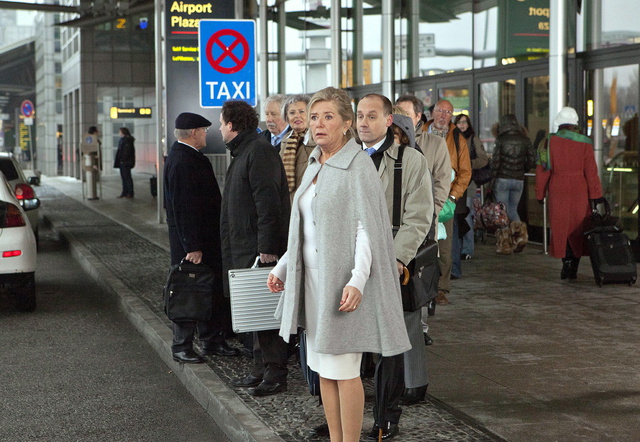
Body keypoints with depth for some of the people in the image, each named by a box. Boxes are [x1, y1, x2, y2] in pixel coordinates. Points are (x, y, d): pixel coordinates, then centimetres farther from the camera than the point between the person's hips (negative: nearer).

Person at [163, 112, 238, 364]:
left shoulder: (191, 157, 14)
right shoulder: (181, 161, -18)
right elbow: (184, 208, -22)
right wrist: (192, 246, -23)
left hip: (206, 239, 10)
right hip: (191, 241, -10)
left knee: (213, 292, 13)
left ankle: (212, 342, 22)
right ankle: (182, 346, 9)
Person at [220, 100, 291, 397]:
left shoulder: (259, 151, -15)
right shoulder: (243, 152, 19)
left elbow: (268, 202, -22)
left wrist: (266, 247, -24)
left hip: (261, 249, -11)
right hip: (245, 249, 11)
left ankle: (275, 374, 0)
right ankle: (260, 370, 22)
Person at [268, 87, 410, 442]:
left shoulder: (358, 167, -12)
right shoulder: (315, 164, 12)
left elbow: (367, 229, -18)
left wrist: (357, 280, -28)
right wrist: (283, 266, 19)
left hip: (343, 283, -8)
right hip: (313, 280, 8)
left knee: (343, 370, -3)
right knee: (323, 369, 12)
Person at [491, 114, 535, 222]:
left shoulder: (500, 140, -7)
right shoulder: (525, 140, 1)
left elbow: (495, 161, -9)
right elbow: (531, 162, 1)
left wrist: (493, 177, 2)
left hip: (502, 180, -3)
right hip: (519, 180, 3)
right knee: (513, 211, 14)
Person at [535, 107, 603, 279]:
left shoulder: (550, 142, -2)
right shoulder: (584, 143, -2)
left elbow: (542, 170, -1)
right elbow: (591, 171, -4)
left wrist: (540, 193, 8)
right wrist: (596, 194, 1)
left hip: (558, 193, 0)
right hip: (579, 193, 1)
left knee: (561, 229, 9)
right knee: (578, 229, 8)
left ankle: (567, 261, -7)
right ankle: (573, 269, 8)